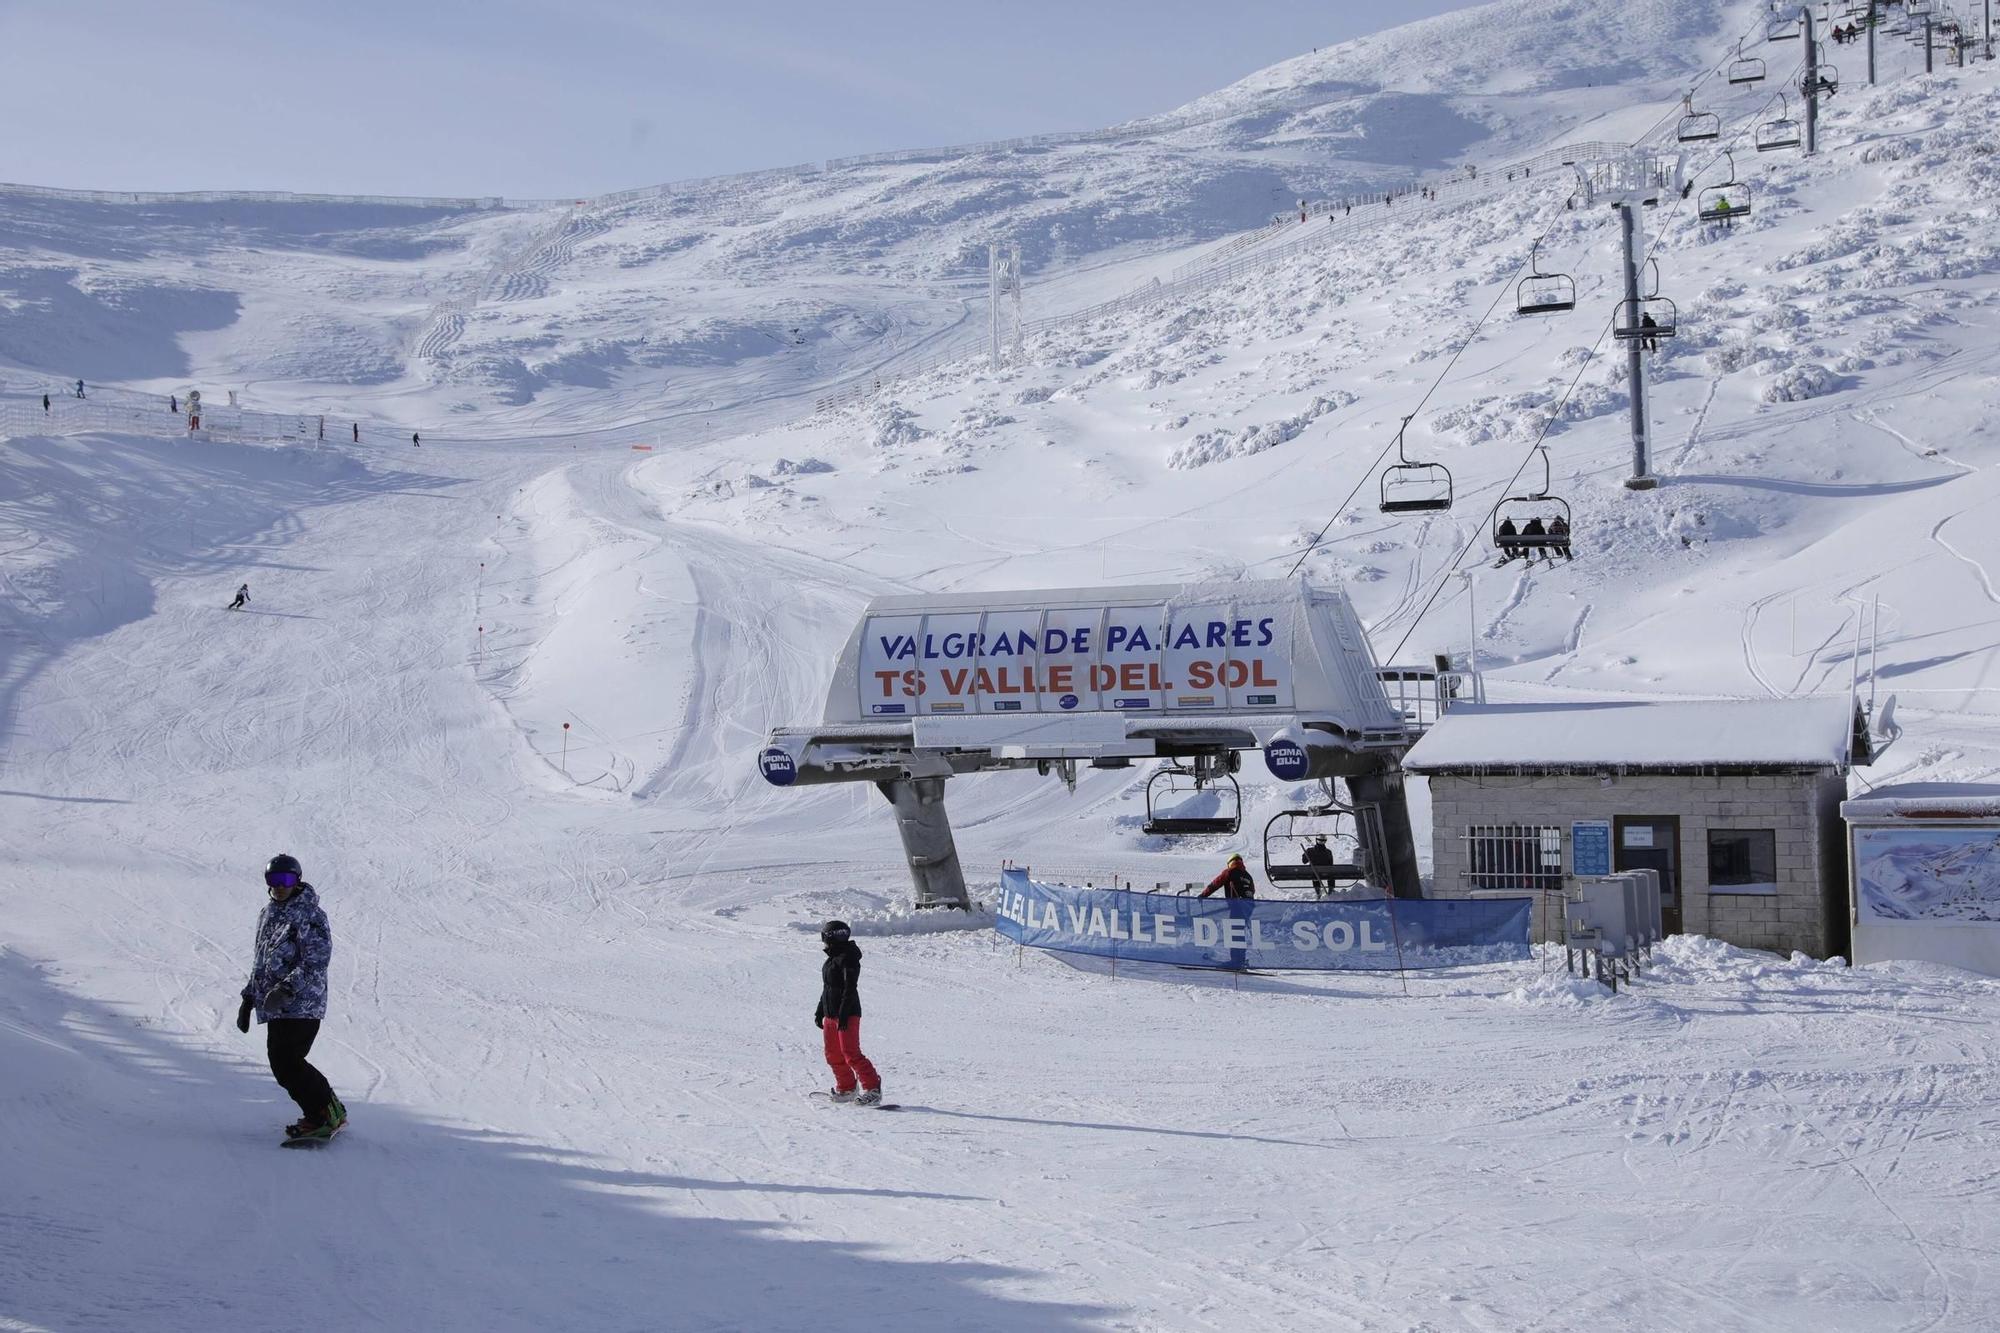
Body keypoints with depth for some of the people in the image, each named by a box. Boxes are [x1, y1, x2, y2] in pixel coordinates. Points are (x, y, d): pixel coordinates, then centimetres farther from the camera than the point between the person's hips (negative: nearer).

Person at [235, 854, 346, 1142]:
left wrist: (287, 988, -26)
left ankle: (329, 1113, -5)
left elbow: (317, 959, -17)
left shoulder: (310, 915, -8)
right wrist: (249, 999, 22)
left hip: (302, 1003, -8)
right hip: (275, 1007, 8)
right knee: (282, 1064, 4)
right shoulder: (267, 915, 17)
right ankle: (318, 1114, 15)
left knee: (287, 1063, -15)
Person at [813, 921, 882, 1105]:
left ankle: (872, 1089, -11)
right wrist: (820, 1011, 24)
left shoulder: (848, 958, -13)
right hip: (830, 1015, 10)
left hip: (847, 1014, -10)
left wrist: (843, 1014, -24)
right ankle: (846, 1089, 22)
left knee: (851, 1053, -13)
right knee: (833, 1055, 12)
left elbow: (850, 988, -20)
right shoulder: (832, 959, 16)